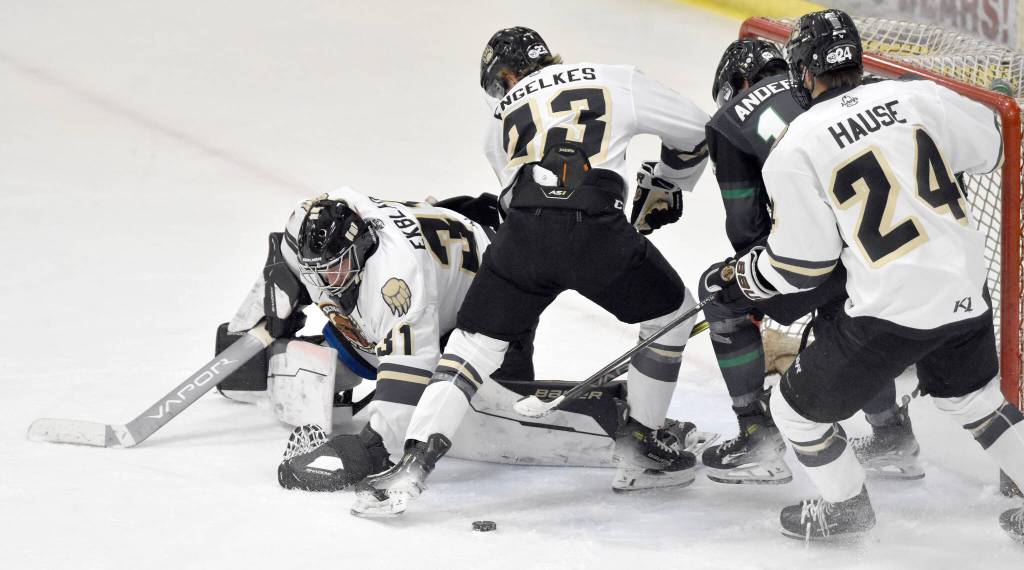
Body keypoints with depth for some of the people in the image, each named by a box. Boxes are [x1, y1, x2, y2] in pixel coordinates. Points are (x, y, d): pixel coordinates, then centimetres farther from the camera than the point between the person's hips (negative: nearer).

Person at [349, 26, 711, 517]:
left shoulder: (502, 121, 29)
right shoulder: (616, 82, 21)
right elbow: (693, 129, 25)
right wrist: (665, 188, 42)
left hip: (523, 236, 2)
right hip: (598, 232, -2)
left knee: (473, 343, 15)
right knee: (671, 312, 24)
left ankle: (411, 469, 2)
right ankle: (639, 450, 28)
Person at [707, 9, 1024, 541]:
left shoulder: (794, 150, -11)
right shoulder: (917, 97, -1)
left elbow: (802, 263, -5)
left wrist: (743, 277, 14)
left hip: (891, 311, -5)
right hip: (966, 290, 5)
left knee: (799, 407, 16)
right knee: (974, 396, 30)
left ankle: (845, 506, 34)